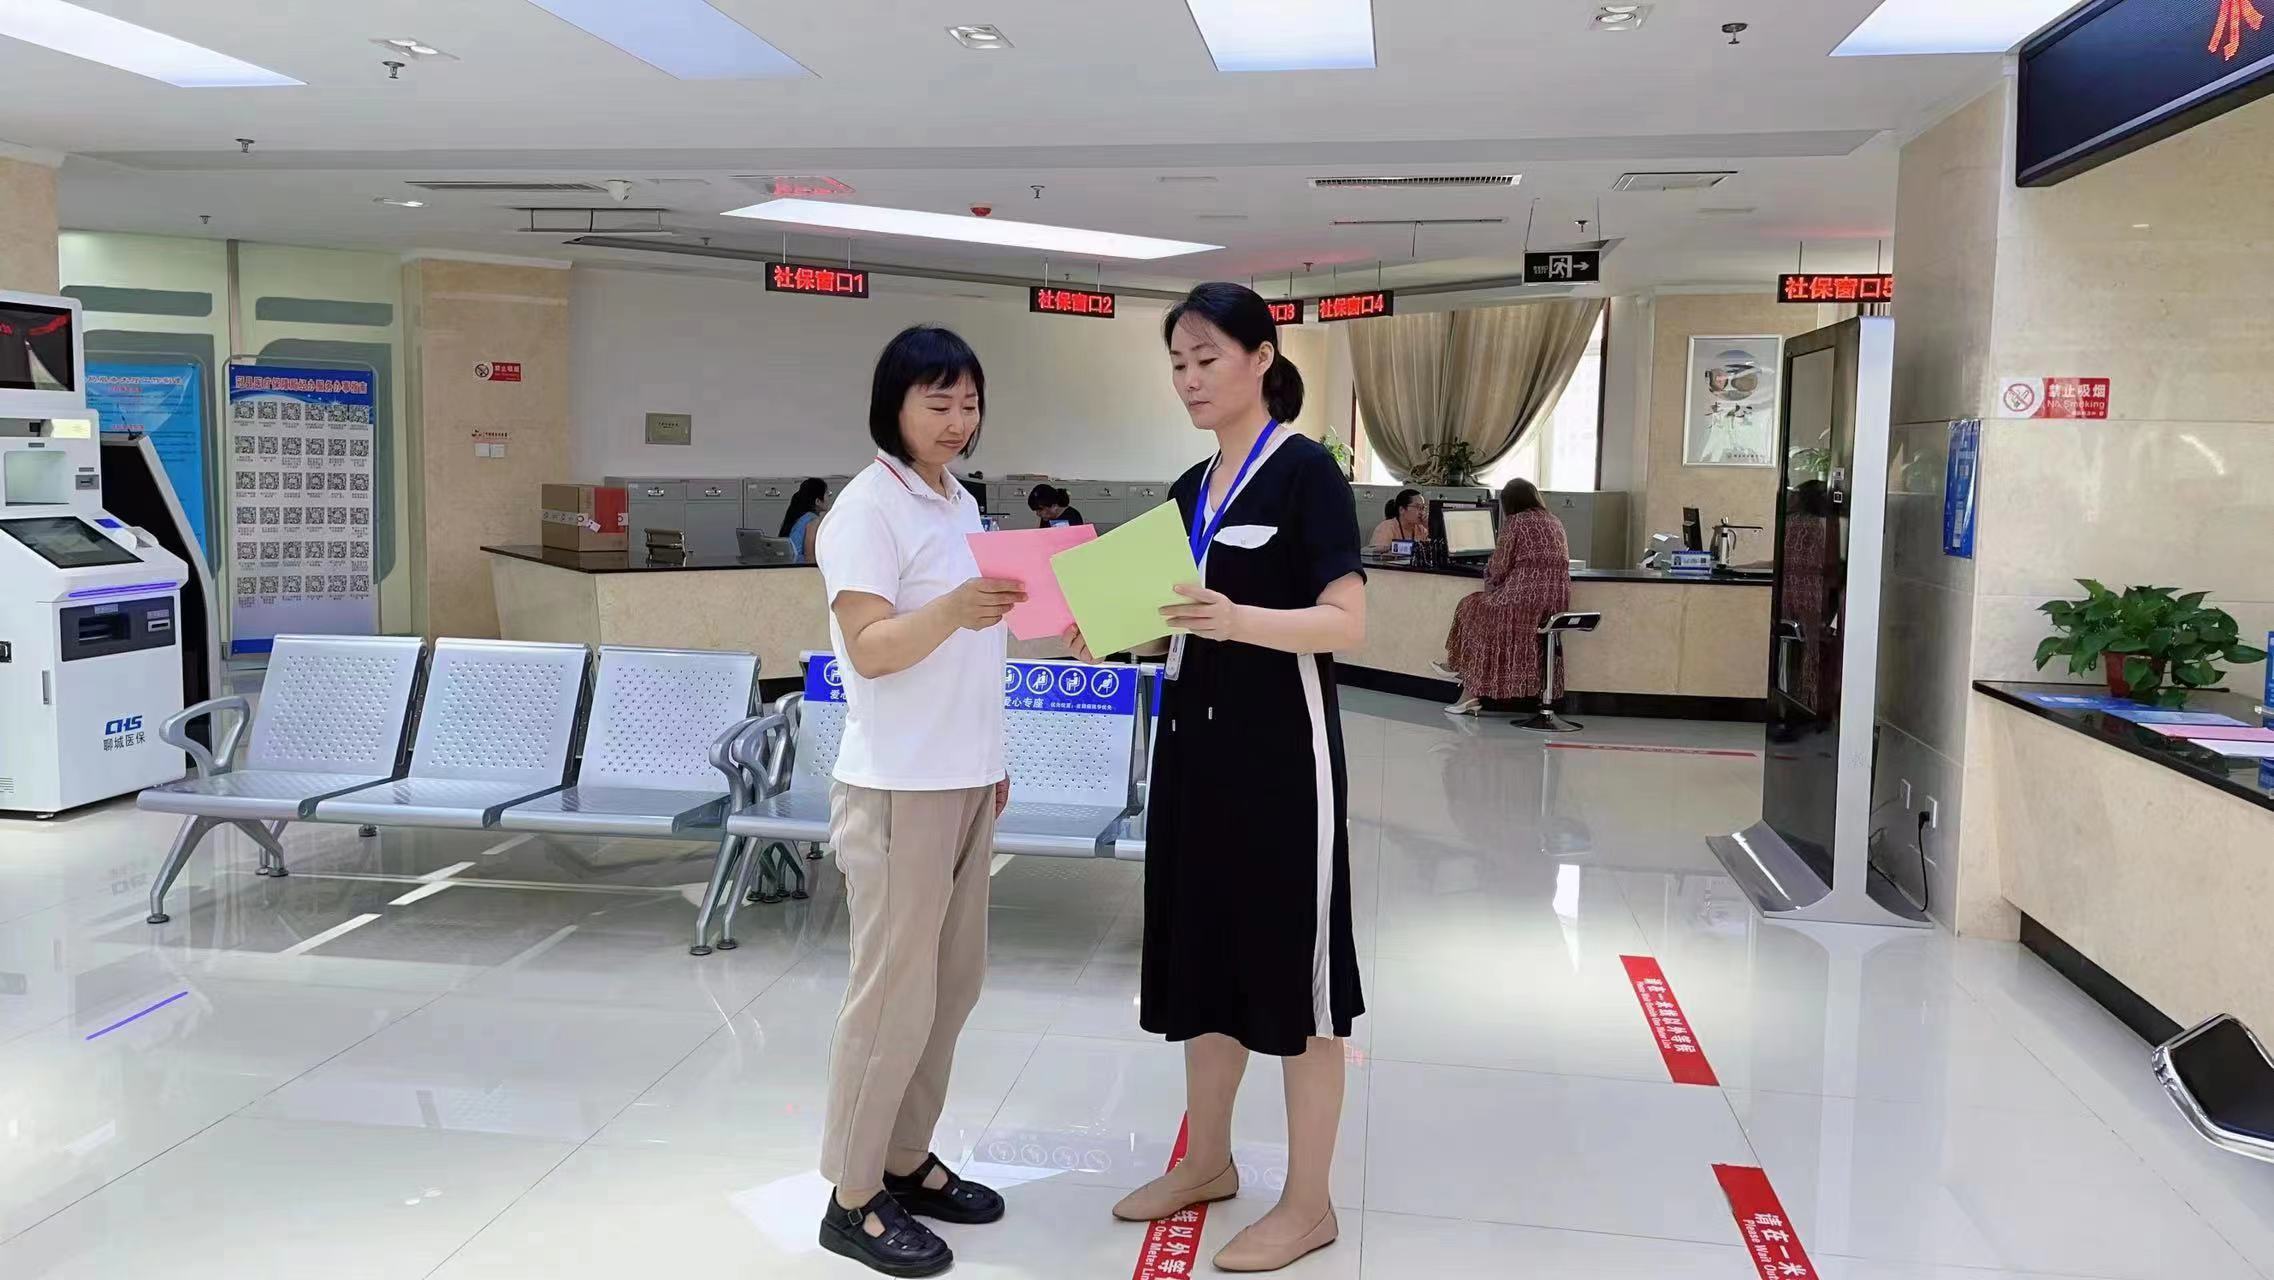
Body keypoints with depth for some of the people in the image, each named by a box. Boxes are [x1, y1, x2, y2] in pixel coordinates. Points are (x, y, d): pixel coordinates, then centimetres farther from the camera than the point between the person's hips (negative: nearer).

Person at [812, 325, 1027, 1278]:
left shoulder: (961, 504, 13)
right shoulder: (868, 506, -12)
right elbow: (870, 650, -20)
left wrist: (991, 759, 17)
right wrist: (953, 610, -38)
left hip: (963, 780, 8)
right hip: (899, 787, -8)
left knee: (952, 980, 13)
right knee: (896, 991, -2)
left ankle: (906, 1161, 27)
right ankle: (853, 1197, 11)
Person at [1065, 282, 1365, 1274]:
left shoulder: (1305, 470, -9)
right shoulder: (1191, 487, 13)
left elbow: (1347, 622, -17)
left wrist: (1238, 620, -32)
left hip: (1281, 750, -8)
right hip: (1194, 743, 8)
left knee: (1290, 969, 1)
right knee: (1202, 956, 15)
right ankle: (1208, 1160, 31)